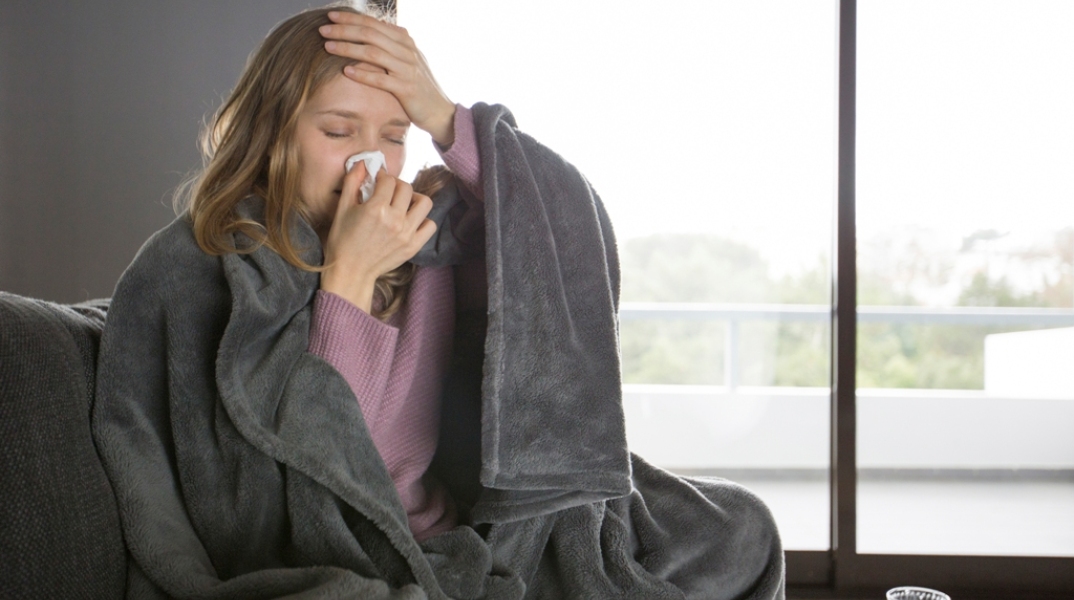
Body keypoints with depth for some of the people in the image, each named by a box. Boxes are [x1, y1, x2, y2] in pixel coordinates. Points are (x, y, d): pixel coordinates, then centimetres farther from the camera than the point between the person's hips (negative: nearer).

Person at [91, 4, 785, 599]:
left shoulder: (430, 233, 7)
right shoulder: (191, 271, -7)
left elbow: (581, 241, -5)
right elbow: (300, 458, -14)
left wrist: (448, 119, -12)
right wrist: (348, 276, -19)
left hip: (472, 534, 6)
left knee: (733, 526, 1)